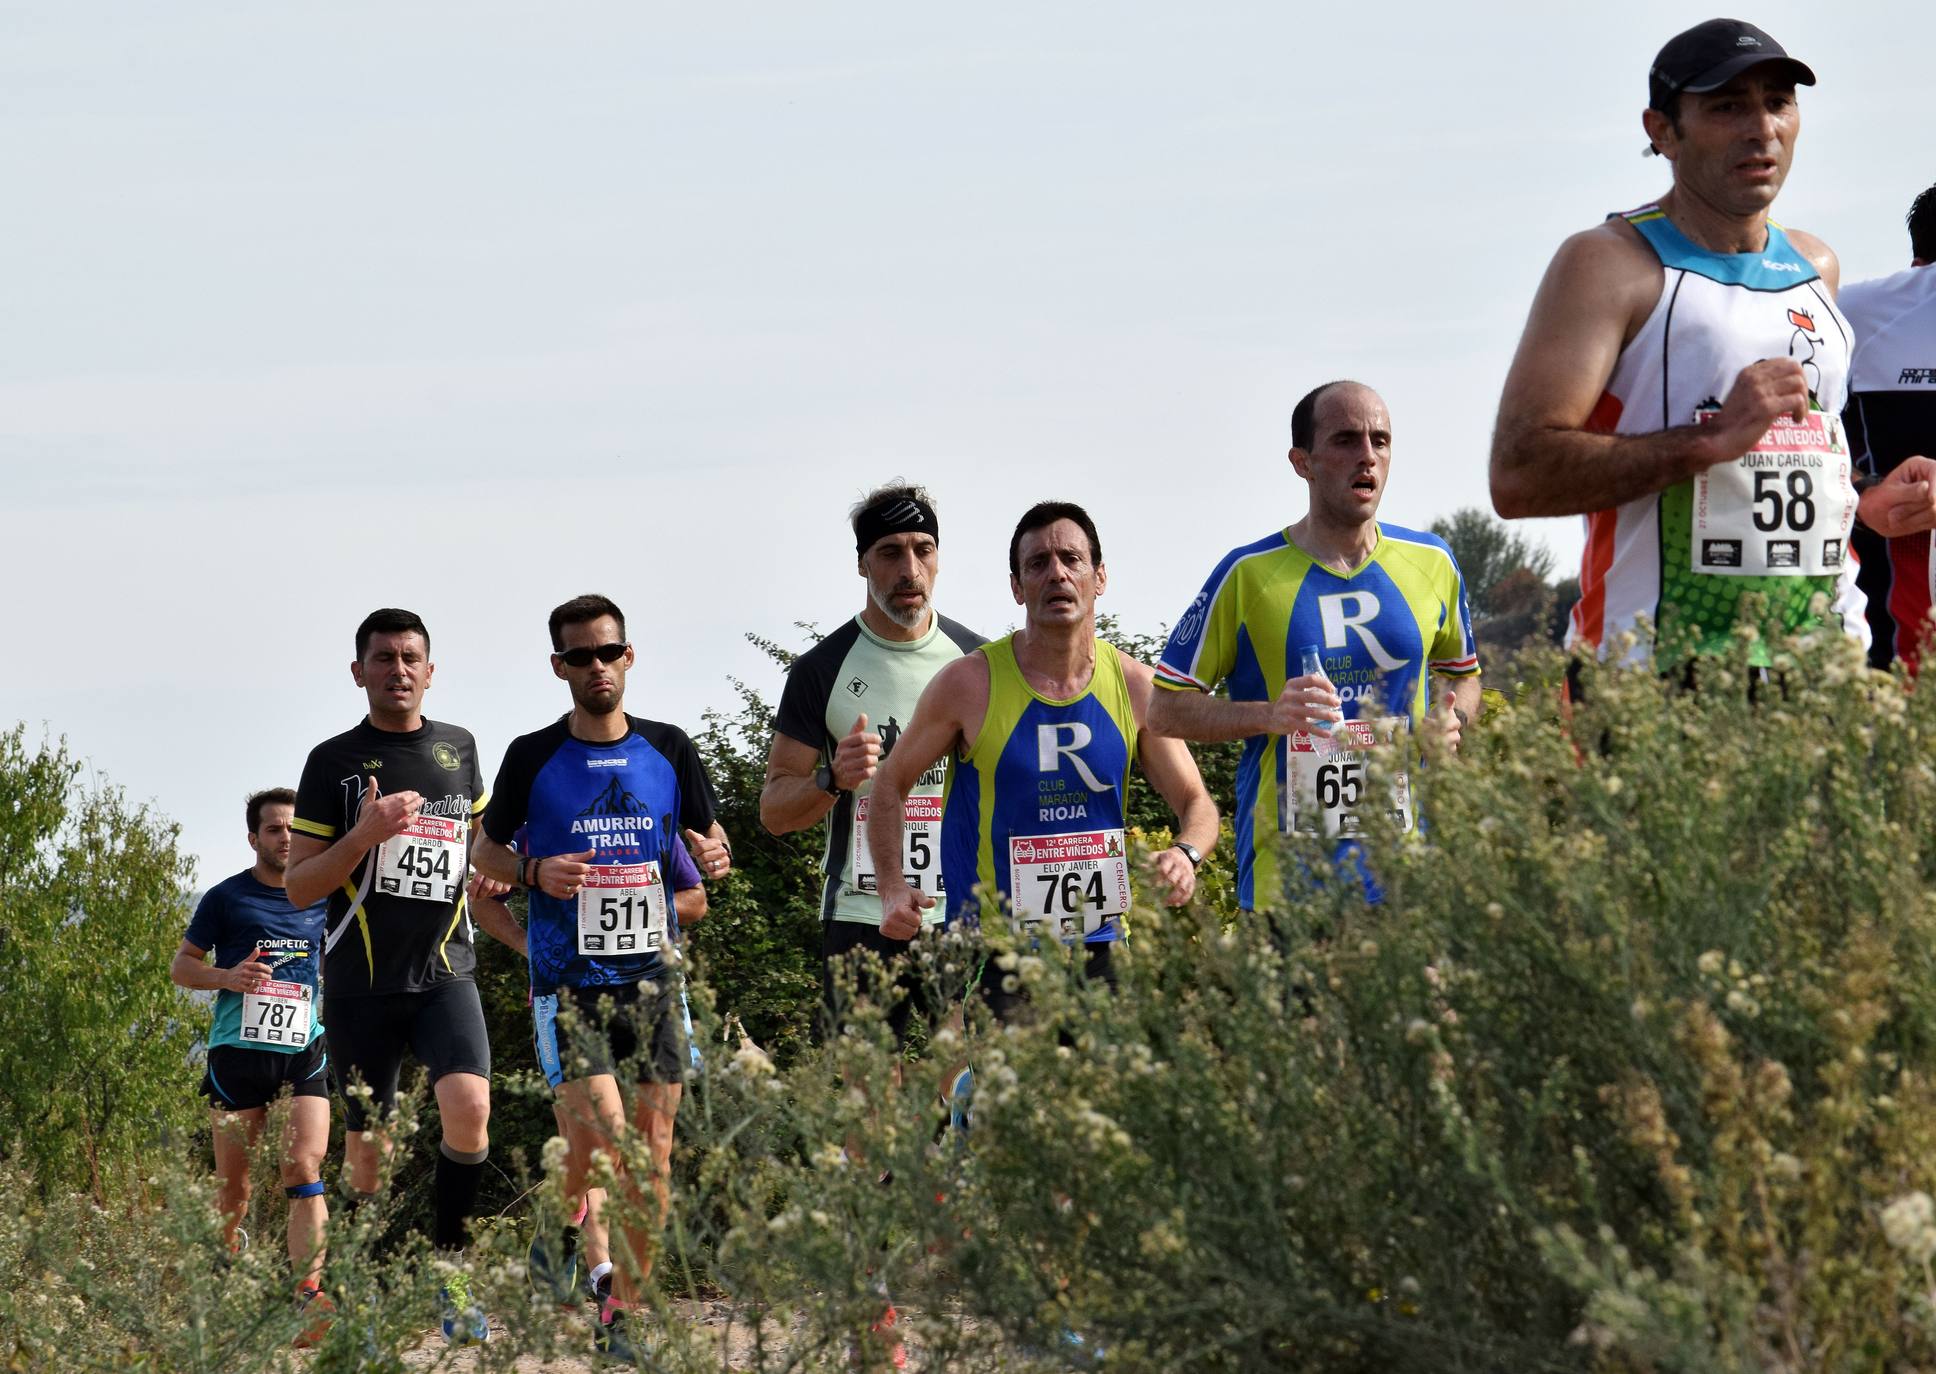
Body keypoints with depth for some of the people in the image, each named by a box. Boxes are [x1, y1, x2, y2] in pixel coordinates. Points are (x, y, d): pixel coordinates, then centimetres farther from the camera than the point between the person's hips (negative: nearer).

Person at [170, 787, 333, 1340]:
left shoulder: (320, 898, 13)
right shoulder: (227, 897, 4)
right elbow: (182, 966, 7)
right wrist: (229, 977, -11)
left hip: (304, 1051, 1)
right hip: (238, 1052, -1)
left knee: (304, 1169, -16)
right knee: (232, 1186, 2)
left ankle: (308, 1290, -25)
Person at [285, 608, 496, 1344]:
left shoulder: (457, 749, 8)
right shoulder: (334, 761, 0)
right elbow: (299, 886, -2)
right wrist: (366, 833, -17)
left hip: (444, 973, 1)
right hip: (360, 981, -1)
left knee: (468, 1107, -21)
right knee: (366, 1152, 2)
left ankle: (449, 1269, -6)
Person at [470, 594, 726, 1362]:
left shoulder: (668, 750, 7)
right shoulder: (534, 756, 2)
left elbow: (708, 838, 17)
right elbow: (486, 851, 10)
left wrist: (713, 855, -6)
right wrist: (536, 872, -10)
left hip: (653, 977, 3)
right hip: (568, 981, -3)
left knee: (652, 1152, -1)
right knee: (598, 1138, -17)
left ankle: (624, 1314, 7)